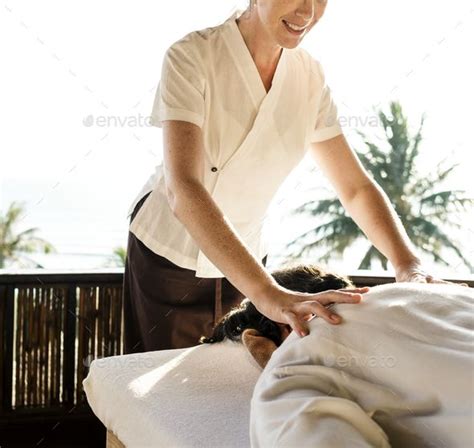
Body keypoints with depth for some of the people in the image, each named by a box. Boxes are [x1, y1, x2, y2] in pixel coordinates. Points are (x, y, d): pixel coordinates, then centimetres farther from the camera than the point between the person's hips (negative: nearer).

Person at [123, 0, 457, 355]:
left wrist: (408, 264, -23)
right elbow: (182, 189, -36)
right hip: (169, 257, -4)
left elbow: (356, 186, -5)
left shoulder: (310, 76, -8)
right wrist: (268, 294, -47)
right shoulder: (190, 57, -24)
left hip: (244, 260, 4)